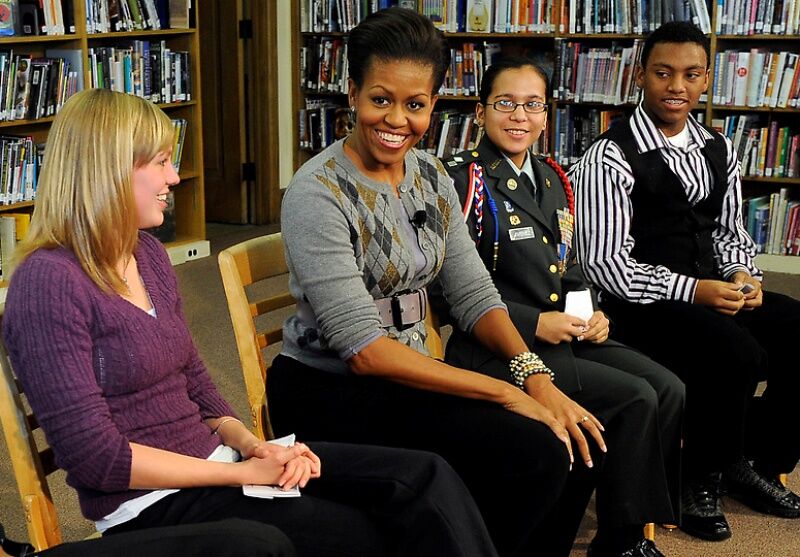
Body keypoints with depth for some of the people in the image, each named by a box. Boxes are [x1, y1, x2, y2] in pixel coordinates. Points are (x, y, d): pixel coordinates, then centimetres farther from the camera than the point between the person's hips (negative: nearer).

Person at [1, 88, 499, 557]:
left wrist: (252, 446, -3)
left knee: (425, 478, -9)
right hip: (153, 504, -8)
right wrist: (242, 473, -14)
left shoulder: (148, 254, 11)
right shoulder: (49, 281, -14)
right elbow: (96, 455, -18)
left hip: (215, 463, 8)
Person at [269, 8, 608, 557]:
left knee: (575, 444, -11)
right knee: (531, 453, -23)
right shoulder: (318, 193, -17)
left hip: (407, 375, 7)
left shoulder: (431, 176, 5)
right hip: (329, 391, -7)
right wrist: (508, 394, -23)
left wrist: (537, 375, -13)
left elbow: (474, 294, 6)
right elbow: (363, 349, -23)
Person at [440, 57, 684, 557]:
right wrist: (533, 323, -18)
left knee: (668, 389, -7)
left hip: (564, 333, 8)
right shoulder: (465, 179, -9)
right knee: (634, 399, -19)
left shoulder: (552, 179, 15)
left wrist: (590, 313, 2)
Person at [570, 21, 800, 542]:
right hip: (644, 303, -7)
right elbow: (604, 263, -14)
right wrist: (691, 290, -20)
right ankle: (701, 481, -4)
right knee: (738, 355, -30)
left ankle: (758, 462, 8)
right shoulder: (611, 157, -10)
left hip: (716, 291, 7)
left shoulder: (719, 151, 11)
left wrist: (742, 275, -4)